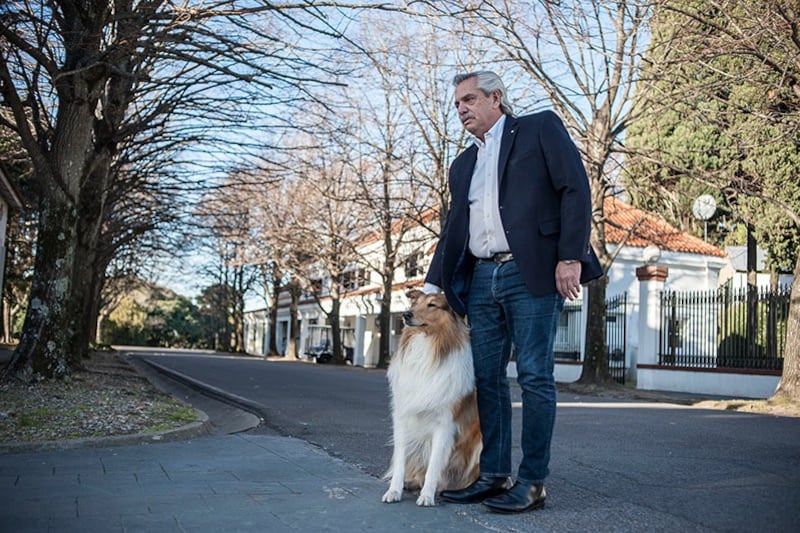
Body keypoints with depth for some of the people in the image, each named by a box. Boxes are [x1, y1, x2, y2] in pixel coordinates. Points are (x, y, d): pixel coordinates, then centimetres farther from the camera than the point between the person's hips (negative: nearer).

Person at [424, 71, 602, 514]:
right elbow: (453, 228, 23)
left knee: (534, 376, -4)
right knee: (486, 378, 6)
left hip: (531, 275, -6)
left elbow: (575, 189, -4)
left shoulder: (540, 128, 6)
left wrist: (571, 258, -14)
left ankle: (533, 482, 3)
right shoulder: (463, 165, 24)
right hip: (481, 280, 7)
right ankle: (493, 476, 14)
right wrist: (432, 285, 13)